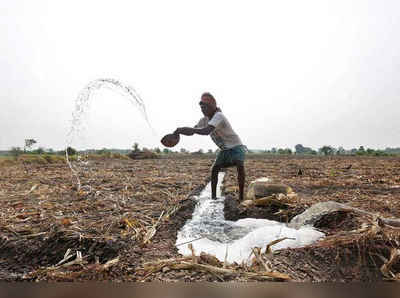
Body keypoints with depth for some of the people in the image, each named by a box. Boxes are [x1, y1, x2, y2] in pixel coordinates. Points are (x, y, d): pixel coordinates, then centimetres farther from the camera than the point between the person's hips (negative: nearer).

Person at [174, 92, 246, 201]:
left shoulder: (218, 116, -29)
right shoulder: (205, 119, -2)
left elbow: (206, 131, -44)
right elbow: (192, 131, -3)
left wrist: (188, 129, -44)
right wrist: (181, 131, -23)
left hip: (236, 146, -7)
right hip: (224, 149, 7)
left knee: (240, 167, -26)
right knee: (214, 168, -3)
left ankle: (241, 197, -17)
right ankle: (213, 196, 5)